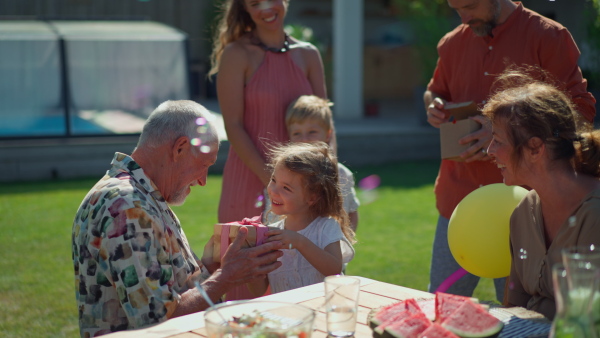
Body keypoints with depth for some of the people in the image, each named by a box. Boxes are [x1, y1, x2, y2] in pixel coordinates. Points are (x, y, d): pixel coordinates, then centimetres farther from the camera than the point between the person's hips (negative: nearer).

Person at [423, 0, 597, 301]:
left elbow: (581, 111, -8)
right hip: (458, 198, 4)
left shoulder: (548, 37, -4)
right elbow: (435, 91, 28)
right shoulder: (452, 43, 11)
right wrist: (434, 106, 3)